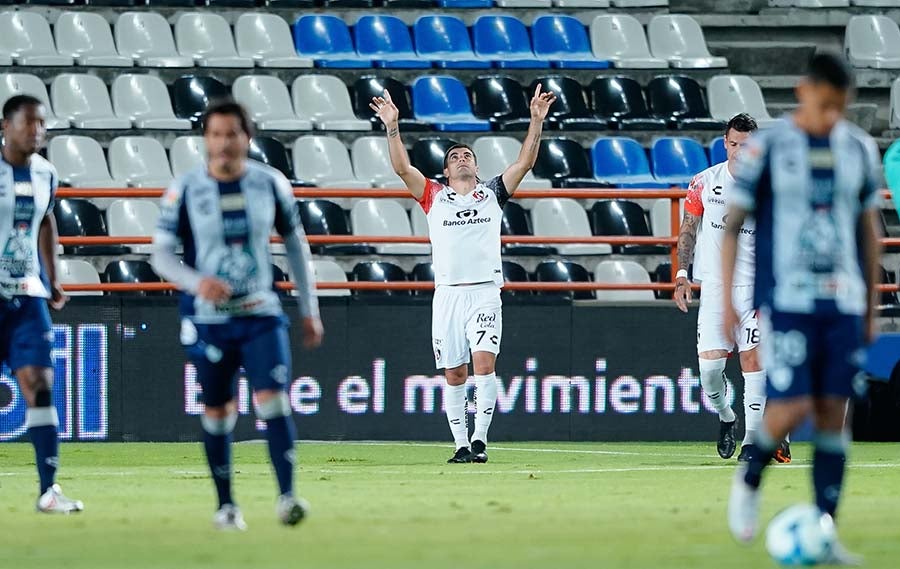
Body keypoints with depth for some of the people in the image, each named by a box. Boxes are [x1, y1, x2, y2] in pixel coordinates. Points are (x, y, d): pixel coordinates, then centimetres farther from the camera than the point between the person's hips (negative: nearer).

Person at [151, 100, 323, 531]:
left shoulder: (270, 184, 0)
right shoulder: (185, 190, -5)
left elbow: (296, 245, 11)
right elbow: (161, 254, -3)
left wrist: (309, 310, 12)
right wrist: (196, 282, -23)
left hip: (262, 316, 1)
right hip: (209, 318, -1)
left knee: (273, 400, -14)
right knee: (217, 411, 6)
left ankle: (287, 496, -17)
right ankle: (226, 505, 18)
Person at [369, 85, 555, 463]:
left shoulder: (492, 193, 13)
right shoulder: (435, 197, 13)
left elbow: (525, 162, 5)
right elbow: (402, 168, 3)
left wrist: (537, 122, -5)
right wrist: (392, 128, -7)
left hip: (485, 292, -1)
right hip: (448, 293, 1)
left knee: (484, 364, -16)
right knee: (454, 375, 2)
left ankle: (479, 439, -15)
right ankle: (461, 444, 7)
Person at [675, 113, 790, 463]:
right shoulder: (705, 182, 4)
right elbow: (688, 230, 11)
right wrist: (682, 274, 1)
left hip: (753, 286, -2)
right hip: (714, 286, 2)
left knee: (752, 357, -11)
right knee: (709, 364, -5)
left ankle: (752, 438, -8)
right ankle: (726, 417, 23)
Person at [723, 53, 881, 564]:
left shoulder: (860, 150, 7)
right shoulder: (767, 149, -5)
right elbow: (732, 225, 1)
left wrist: (872, 307, 15)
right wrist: (728, 301, -5)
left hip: (844, 304, 4)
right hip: (787, 302, -4)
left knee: (833, 414, 1)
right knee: (792, 407, -14)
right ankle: (750, 480, 16)